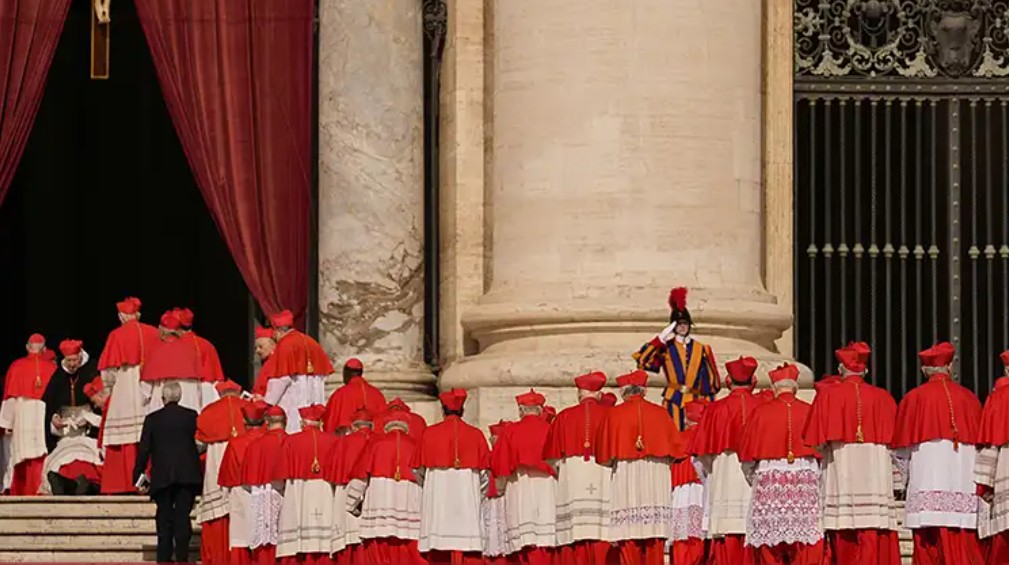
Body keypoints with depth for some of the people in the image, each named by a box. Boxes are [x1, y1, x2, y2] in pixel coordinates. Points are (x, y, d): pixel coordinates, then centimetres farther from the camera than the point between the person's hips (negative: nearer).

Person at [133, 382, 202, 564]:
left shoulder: (152, 419, 0)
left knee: (164, 521, 5)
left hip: (161, 477, 0)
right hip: (187, 475, 0)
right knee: (182, 518, 1)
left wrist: (138, 476, 7)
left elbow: (144, 449, 0)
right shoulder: (191, 416, 1)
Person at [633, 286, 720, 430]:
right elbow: (641, 359, -9)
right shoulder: (666, 347, 5)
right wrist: (660, 339, -12)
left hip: (694, 402, 2)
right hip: (673, 402, -2)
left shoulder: (700, 349, 10)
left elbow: (708, 380, 11)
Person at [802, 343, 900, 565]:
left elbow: (817, 442, -1)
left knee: (845, 547, -1)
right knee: (879, 546, -2)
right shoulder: (883, 398, 6)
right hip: (877, 478, 2)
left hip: (841, 478, -1)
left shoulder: (828, 396, -1)